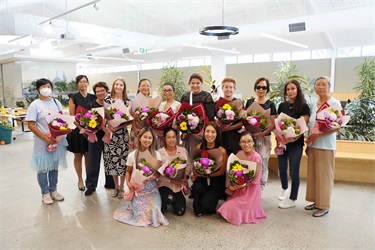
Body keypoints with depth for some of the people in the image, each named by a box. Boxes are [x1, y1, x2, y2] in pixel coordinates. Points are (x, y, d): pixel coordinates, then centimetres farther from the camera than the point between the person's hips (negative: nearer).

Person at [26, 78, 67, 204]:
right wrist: (46, 138, -18)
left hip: (57, 141, 4)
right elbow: (31, 125, -12)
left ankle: (53, 190, 29)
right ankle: (45, 193, 22)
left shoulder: (56, 102, 7)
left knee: (54, 166, 14)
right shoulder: (35, 105, -8)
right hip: (42, 143, -4)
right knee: (43, 168, 7)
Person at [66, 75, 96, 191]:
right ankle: (80, 180, 18)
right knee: (78, 155, 7)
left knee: (88, 155, 9)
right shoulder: (73, 97, -2)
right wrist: (81, 128, -16)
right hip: (77, 129, -2)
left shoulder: (92, 97, 7)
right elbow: (72, 115, -7)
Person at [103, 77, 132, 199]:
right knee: (112, 160, 6)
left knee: (122, 160, 1)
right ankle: (116, 186, 23)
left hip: (122, 134, -1)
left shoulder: (128, 102, 1)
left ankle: (121, 188, 16)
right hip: (110, 133, 2)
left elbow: (130, 120, -2)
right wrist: (109, 126, -12)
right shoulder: (108, 100, 6)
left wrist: (118, 127, -14)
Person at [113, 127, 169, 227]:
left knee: (155, 211, -18)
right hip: (137, 188, 0)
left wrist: (151, 177, -20)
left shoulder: (156, 154, -3)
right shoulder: (132, 155, -1)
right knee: (141, 212, -14)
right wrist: (128, 183, -7)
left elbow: (159, 172, 0)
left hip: (152, 188, 0)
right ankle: (134, 204, 19)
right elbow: (128, 171, 10)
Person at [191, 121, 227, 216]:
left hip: (217, 182, -3)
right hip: (202, 180, 3)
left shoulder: (221, 150, -15)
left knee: (205, 203, -19)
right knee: (196, 187, -30)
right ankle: (198, 210, -2)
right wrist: (196, 174, -14)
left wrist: (205, 174, -14)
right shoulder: (199, 147, -4)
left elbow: (221, 171, -8)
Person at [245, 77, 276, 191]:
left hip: (264, 138, -2)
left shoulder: (270, 104, 0)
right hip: (249, 136, 3)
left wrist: (262, 133, -19)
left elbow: (273, 124, -4)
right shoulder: (249, 102, 10)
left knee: (262, 165, 3)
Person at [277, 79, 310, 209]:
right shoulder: (282, 105, 8)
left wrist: (292, 138, -23)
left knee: (294, 171, 1)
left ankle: (292, 199, 15)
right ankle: (284, 189, 41)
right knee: (282, 168, 14)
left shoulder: (303, 106, -6)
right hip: (282, 142, 5)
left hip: (295, 143, -4)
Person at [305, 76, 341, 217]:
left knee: (324, 175, 1)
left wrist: (317, 135, -18)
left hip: (326, 145, -6)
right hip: (313, 145, 6)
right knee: (313, 173, 9)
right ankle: (316, 201, 22)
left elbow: (337, 127, -12)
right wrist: (309, 141, 9)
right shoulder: (314, 104, 13)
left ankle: (324, 206, 13)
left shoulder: (335, 103, -5)